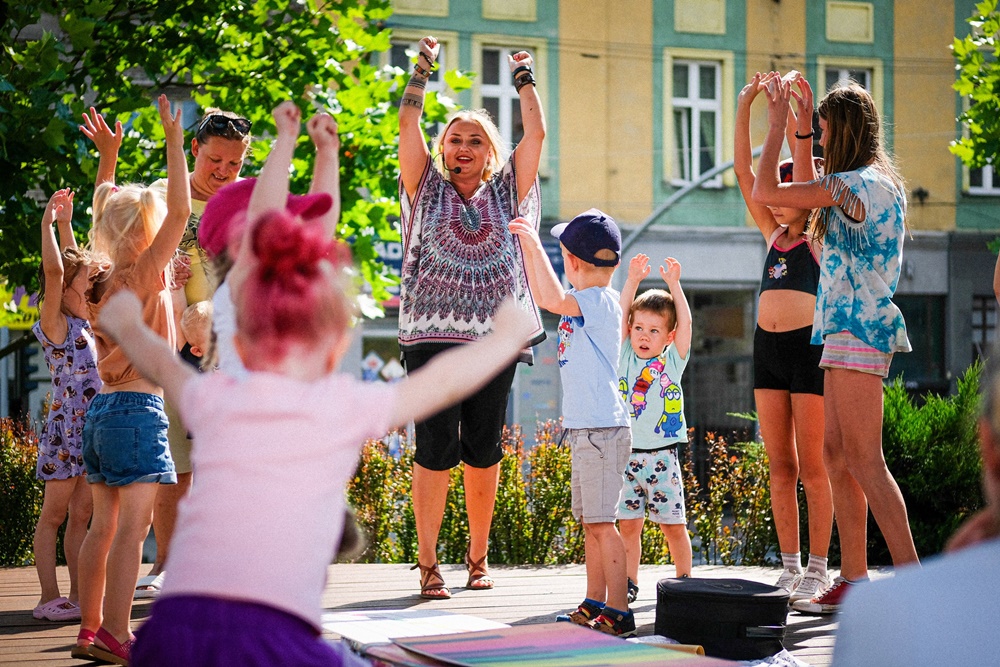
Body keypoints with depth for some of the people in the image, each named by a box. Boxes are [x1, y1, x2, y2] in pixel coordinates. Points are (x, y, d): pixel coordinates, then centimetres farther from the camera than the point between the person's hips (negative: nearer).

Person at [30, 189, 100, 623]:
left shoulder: (80, 322, 11)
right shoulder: (54, 324, -9)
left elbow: (74, 264, 23)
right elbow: (54, 269, -22)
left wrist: (66, 222, 23)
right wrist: (49, 223, -19)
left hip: (90, 428, 7)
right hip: (64, 428, -7)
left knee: (81, 514, 8)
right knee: (54, 514, -2)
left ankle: (78, 597, 10)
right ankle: (49, 598, 0)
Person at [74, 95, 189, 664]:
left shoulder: (109, 281, 10)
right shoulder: (143, 276, -10)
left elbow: (106, 208, 26)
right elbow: (180, 210, -18)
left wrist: (107, 155, 33)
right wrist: (174, 139, -15)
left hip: (103, 409, 8)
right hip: (138, 408, -8)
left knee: (104, 525, 11)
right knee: (132, 525, -10)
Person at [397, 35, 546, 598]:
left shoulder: (506, 192, 14)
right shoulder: (428, 189, 10)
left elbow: (537, 133, 9)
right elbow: (408, 124, 1)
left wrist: (525, 79, 9)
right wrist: (422, 72, -2)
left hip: (495, 336, 2)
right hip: (433, 334, -2)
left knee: (484, 452, 6)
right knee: (436, 450, -7)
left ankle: (479, 558, 18)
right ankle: (428, 564, -2)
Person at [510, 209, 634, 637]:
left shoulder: (601, 301, -14)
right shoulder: (584, 303, 16)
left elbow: (555, 299, -30)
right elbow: (544, 297, 32)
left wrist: (536, 246, -24)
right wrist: (528, 247, 28)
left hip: (603, 430, -10)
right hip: (585, 428, 10)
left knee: (601, 522, -10)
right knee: (589, 522, 15)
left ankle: (618, 613, -9)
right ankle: (594, 606, 23)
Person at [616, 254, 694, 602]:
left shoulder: (673, 361, 4)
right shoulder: (626, 358, 6)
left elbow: (685, 322, -6)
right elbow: (621, 315, -3)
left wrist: (673, 285, -11)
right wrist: (633, 281, -11)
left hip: (663, 456, -1)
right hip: (628, 453, 1)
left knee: (673, 525, 3)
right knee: (628, 524, 3)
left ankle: (684, 581, 15)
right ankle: (630, 583, 13)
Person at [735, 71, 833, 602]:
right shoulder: (773, 235, 15)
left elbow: (805, 173, -13)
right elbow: (744, 169, 9)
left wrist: (802, 130, -20)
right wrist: (745, 104, 3)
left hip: (808, 345, -6)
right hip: (767, 346, 6)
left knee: (812, 467, -3)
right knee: (780, 466, 8)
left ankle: (817, 570, 1)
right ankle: (790, 566, 13)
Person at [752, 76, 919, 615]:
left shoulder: (854, 185, -13)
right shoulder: (884, 183, 17)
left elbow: (764, 192, -12)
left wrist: (778, 125, -1)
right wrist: (799, 129, 34)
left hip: (857, 329, -10)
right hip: (849, 328, 10)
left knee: (864, 460, -12)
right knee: (835, 455, 10)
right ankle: (853, 580, 12)